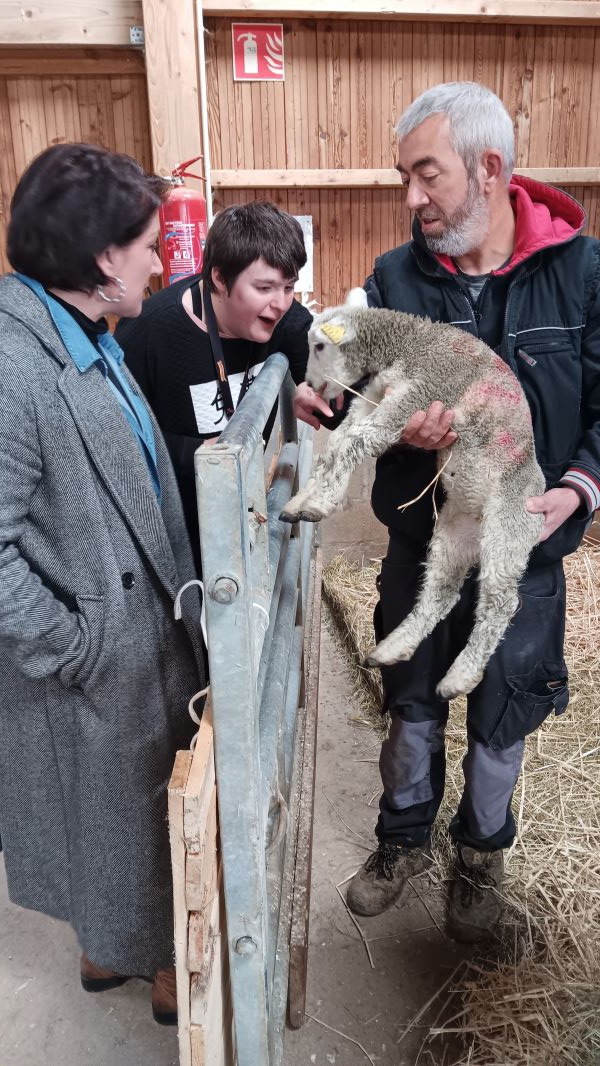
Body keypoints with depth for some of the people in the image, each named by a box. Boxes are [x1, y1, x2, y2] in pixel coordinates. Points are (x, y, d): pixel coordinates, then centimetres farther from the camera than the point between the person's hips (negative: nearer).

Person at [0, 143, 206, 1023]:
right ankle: (165, 967, 44)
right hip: (95, 673, -9)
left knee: (150, 807, 26)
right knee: (125, 817, 16)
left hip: (147, 637, 9)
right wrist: (77, 648, -19)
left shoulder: (88, 339, 5)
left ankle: (111, 946, 52)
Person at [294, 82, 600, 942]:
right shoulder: (397, 277, -3)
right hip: (419, 541, 2)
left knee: (501, 717, 16)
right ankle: (405, 836, 46)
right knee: (411, 701, 18)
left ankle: (481, 852, 45)